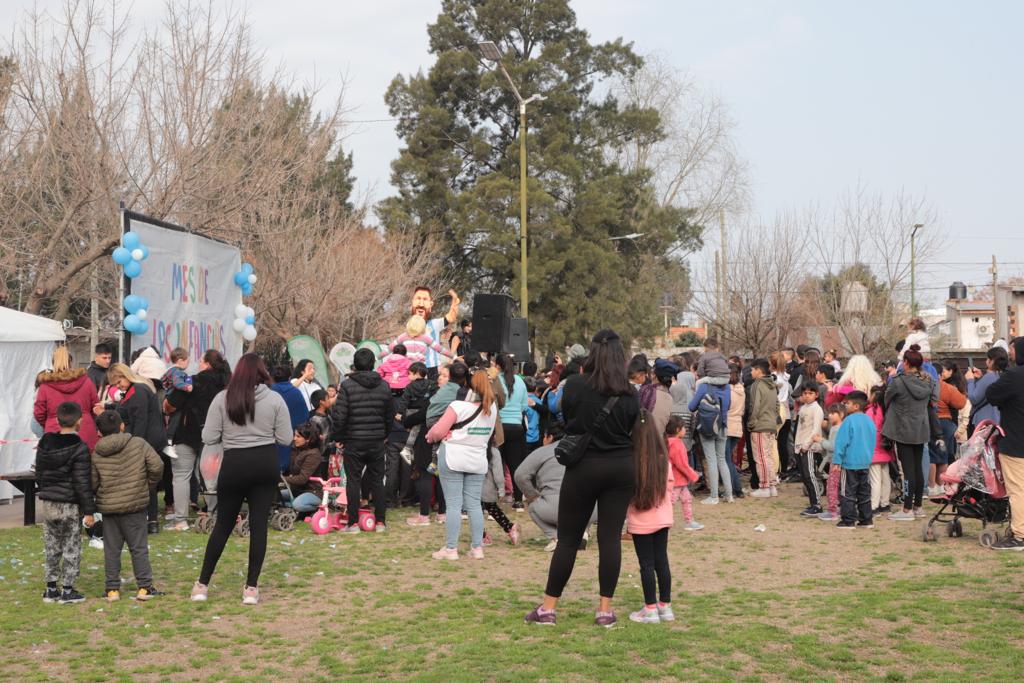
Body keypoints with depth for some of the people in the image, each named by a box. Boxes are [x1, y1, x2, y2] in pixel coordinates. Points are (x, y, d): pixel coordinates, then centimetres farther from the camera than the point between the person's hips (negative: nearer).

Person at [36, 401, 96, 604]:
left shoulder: (44, 443, 5)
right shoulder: (79, 448, -15)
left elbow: (39, 473, 13)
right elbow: (82, 482, -15)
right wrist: (89, 510, -11)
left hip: (48, 503, 6)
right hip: (69, 505, -6)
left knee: (51, 547, 15)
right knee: (72, 548, 4)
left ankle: (50, 589, 20)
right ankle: (67, 590, 5)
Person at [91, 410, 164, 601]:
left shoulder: (96, 455, -1)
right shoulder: (139, 444, -5)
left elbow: (92, 483, -3)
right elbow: (157, 465, -9)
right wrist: (149, 485, 7)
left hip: (107, 507, 1)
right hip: (135, 506, -1)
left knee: (111, 550, 10)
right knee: (139, 548, 5)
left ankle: (112, 589, 12)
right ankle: (144, 587, 5)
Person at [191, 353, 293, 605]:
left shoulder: (222, 399, -4)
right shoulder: (274, 399, -3)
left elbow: (209, 438, -5)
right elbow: (286, 439, -1)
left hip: (234, 464, 0)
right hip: (266, 464, 0)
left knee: (223, 524, 12)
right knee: (259, 524, 4)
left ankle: (202, 584, 16)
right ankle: (251, 588, 5)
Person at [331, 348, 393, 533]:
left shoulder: (347, 385, -10)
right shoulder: (384, 386, 3)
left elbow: (339, 415, -12)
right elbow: (390, 415, 9)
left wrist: (338, 436, 2)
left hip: (354, 441, -3)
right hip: (377, 441, 3)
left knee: (353, 481, 3)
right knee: (377, 481, 10)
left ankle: (353, 523, 3)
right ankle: (380, 522, 11)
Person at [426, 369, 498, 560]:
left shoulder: (458, 406, -15)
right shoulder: (492, 408, 4)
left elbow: (438, 431, -13)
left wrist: (431, 437, 6)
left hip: (453, 457, -5)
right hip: (478, 460, 5)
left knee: (453, 504, -1)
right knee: (474, 504, 9)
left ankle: (451, 549, 1)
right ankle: (477, 547, 10)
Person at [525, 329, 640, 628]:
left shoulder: (575, 385, -9)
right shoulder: (629, 394, -3)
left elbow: (567, 420, 3)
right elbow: (634, 430, 5)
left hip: (584, 467, -2)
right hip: (621, 468, 2)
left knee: (568, 538, 6)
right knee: (610, 537, 5)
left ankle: (548, 607, 12)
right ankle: (605, 609, 8)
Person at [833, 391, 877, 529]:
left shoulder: (849, 420, -14)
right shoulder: (869, 421, 8)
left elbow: (841, 442, -14)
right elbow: (873, 443, 16)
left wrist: (837, 461, -11)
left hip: (850, 462, -7)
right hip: (865, 463, 7)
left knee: (848, 492, -1)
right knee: (864, 492, 13)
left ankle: (848, 520, -1)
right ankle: (866, 520, 15)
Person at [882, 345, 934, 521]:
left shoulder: (898, 382, -17)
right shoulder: (927, 382, 1)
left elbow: (887, 400, -4)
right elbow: (928, 402, 12)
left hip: (903, 431, -6)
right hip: (921, 430, 6)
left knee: (908, 469, -5)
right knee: (918, 468, 12)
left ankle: (907, 509, -2)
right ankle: (917, 506, 19)